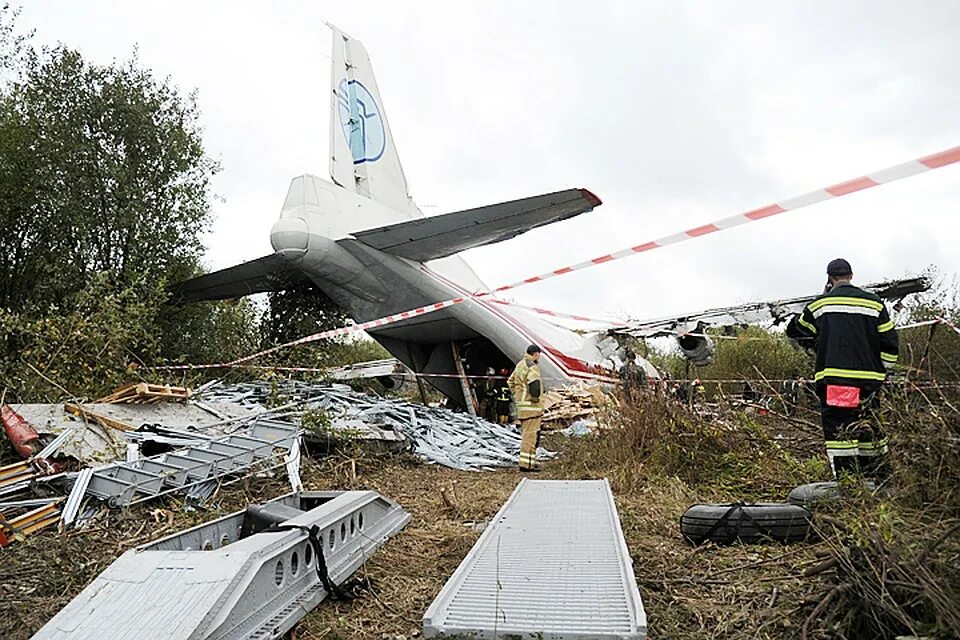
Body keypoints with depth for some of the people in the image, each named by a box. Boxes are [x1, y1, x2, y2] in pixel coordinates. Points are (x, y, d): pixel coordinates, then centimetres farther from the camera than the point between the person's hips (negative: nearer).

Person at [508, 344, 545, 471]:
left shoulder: (520, 364, 17)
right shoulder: (532, 366, -14)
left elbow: (511, 381, 25)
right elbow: (534, 381, -31)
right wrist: (535, 397, -17)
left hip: (521, 404, 10)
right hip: (531, 405, -10)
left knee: (526, 433, 17)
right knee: (530, 434, -6)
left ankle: (530, 460, 26)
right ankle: (526, 463, -4)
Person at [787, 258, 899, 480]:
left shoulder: (820, 303, 2)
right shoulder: (874, 303, 8)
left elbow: (794, 331, 15)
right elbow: (890, 343, 8)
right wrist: (882, 371, 18)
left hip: (833, 380, -3)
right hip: (868, 379, 4)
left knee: (839, 430, -3)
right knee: (869, 428, 16)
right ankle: (880, 480, 23)